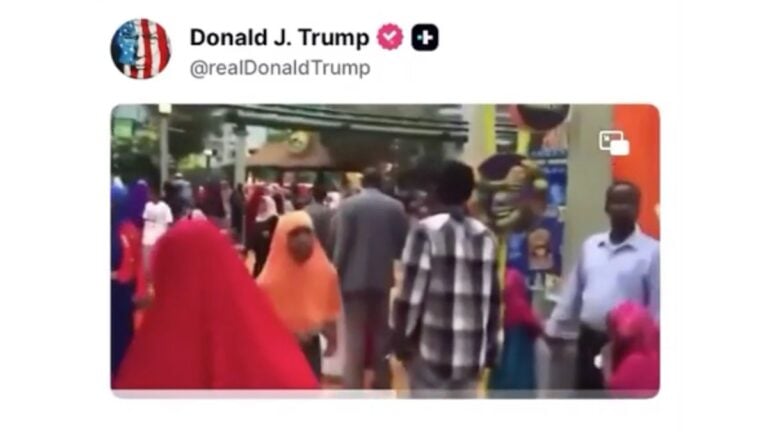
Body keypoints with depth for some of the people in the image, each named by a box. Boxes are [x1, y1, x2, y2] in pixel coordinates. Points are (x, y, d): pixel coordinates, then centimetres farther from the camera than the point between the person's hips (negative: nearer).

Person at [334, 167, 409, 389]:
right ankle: (381, 385, 21)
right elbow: (403, 244, 3)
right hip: (382, 278, 3)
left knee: (355, 338, 1)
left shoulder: (348, 205, -8)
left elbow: (342, 244, -11)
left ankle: (353, 391, -1)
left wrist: (338, 273, -1)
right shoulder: (396, 207, 1)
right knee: (381, 335, 15)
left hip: (354, 279, -3)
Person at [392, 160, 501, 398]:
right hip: (472, 348, 5)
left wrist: (400, 336, 0)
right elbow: (493, 297, 10)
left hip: (431, 345, -5)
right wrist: (491, 347, 17)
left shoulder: (427, 231, -8)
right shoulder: (485, 237, 8)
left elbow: (412, 289, -10)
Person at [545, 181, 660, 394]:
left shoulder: (652, 251, -7)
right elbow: (572, 292, 14)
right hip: (590, 339, 5)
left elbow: (657, 306, -7)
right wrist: (556, 328, 15)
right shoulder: (590, 245, 8)